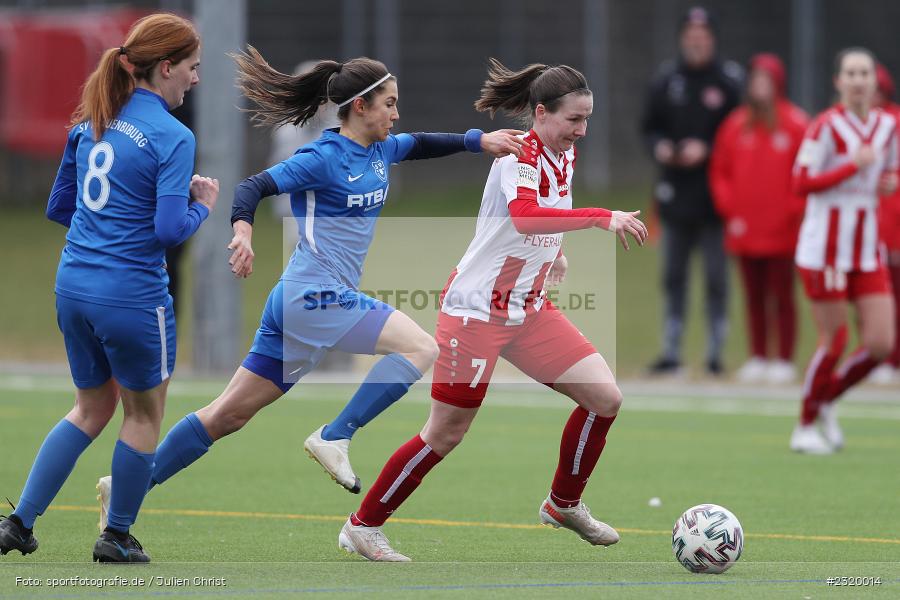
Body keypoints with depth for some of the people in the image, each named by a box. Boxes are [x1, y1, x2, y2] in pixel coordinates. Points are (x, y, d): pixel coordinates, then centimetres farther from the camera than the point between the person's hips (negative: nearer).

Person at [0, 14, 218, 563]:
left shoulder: (91, 122, 8)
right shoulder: (172, 137, -14)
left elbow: (59, 207, 14)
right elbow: (170, 230, -20)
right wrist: (202, 207, -1)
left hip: (74, 285, 7)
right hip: (133, 295, -7)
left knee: (94, 406, 21)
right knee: (144, 414, 14)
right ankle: (118, 537, 22)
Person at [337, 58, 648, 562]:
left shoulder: (565, 153, 3)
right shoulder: (519, 155, -22)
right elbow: (524, 217, -43)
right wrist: (601, 218, -49)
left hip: (530, 308, 8)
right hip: (477, 308, -8)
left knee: (605, 396, -2)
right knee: (447, 433, -4)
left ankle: (564, 504, 18)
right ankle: (363, 526, 11)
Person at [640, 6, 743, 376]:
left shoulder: (729, 81, -4)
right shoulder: (666, 80, 8)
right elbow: (649, 127, 15)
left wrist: (707, 150, -15)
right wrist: (659, 147, -5)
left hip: (714, 195, -4)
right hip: (675, 193, 4)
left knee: (717, 278, 0)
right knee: (673, 277, 8)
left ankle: (715, 353, 6)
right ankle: (671, 352, 13)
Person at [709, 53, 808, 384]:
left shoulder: (795, 124, -3)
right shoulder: (736, 124, 8)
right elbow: (720, 171, 12)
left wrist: (791, 211, -9)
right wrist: (730, 210, 2)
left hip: (781, 232, -4)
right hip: (744, 230, 4)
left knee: (782, 297, 0)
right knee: (754, 298, 9)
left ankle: (784, 360, 3)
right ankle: (757, 359, 14)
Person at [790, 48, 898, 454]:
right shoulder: (827, 127, -11)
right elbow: (801, 184, -15)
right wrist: (853, 166, -21)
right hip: (825, 248, -6)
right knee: (834, 342, -4)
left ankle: (826, 399, 23)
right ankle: (805, 428, 14)